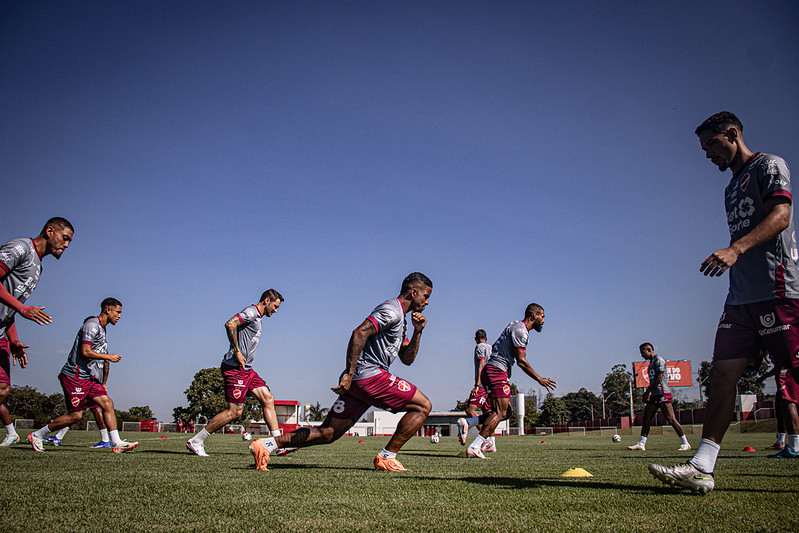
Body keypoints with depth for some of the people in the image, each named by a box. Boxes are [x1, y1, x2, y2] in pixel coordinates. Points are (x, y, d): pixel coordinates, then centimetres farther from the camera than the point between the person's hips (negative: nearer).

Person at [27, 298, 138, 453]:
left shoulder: (101, 329, 18)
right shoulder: (92, 325, -13)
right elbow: (86, 352, -21)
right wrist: (109, 357, -12)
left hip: (87, 376, 10)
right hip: (74, 376, -10)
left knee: (108, 403, -3)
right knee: (76, 415, -7)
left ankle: (116, 444, -6)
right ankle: (36, 435, 11)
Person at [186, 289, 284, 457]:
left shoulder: (257, 317, 21)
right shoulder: (251, 312, -10)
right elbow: (230, 324, -25)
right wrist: (237, 352, -22)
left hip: (246, 369, 10)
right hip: (235, 368, -10)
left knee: (268, 399, 3)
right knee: (234, 411, -9)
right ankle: (195, 441, 1)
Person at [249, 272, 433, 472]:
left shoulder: (400, 319, 26)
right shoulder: (392, 310, -7)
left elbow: (407, 359, 26)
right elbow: (359, 333, -20)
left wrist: (417, 332, 11)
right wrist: (349, 374, -26)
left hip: (356, 380, 10)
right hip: (369, 375, -10)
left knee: (328, 433, 7)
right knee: (423, 406, -3)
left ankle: (267, 444, 2)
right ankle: (386, 457, -3)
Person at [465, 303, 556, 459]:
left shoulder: (516, 325, 20)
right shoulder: (520, 330, -11)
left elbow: (494, 347, 28)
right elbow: (521, 361, -16)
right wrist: (540, 380, -8)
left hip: (490, 370, 10)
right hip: (497, 371, -10)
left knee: (504, 412, 10)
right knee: (500, 412, -14)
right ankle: (474, 448, -18)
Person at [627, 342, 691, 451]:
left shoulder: (658, 360, -8)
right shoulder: (651, 362, 21)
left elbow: (659, 378, -16)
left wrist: (648, 391, -14)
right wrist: (647, 392, 17)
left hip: (662, 394, -10)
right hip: (653, 396, 10)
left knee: (671, 419, -9)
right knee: (646, 419, 4)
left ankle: (685, 443, 0)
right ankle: (641, 444, 5)